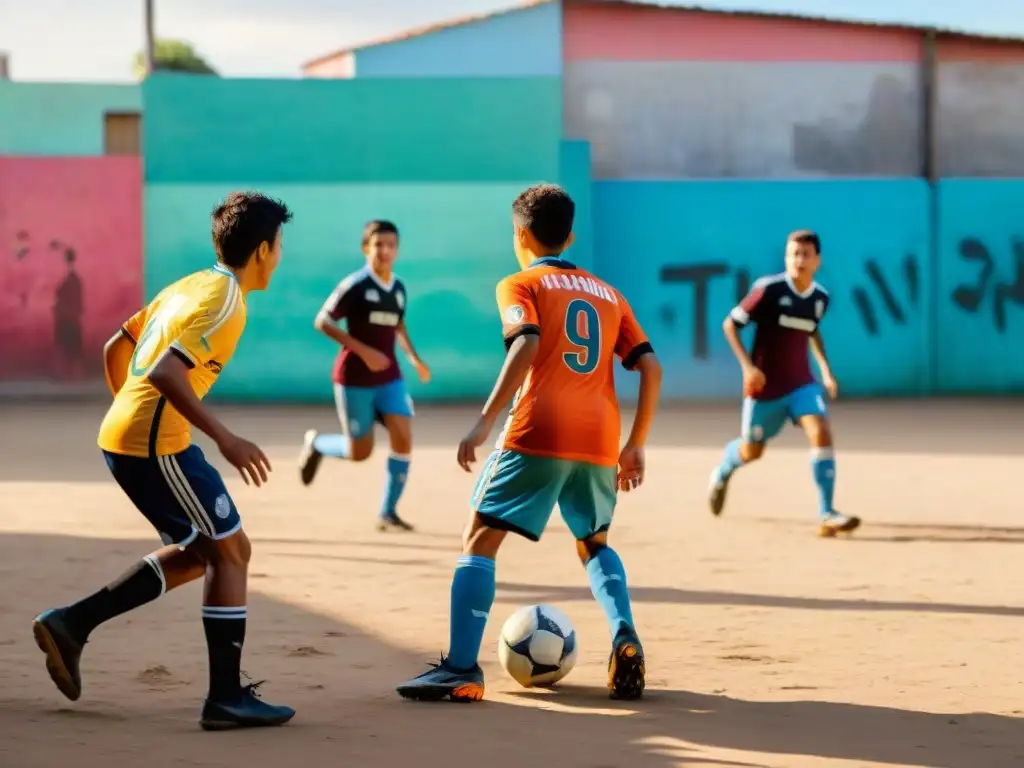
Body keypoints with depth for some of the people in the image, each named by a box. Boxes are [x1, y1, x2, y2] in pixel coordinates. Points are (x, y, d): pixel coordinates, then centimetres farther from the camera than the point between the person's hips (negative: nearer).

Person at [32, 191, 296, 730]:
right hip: (156, 446, -9)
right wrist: (224, 437, -25)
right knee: (231, 550, 1)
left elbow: (116, 350, 21)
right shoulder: (225, 302, -13)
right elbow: (165, 372, -26)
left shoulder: (187, 287, 15)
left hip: (119, 438, 9)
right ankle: (227, 697, 3)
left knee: (197, 553, 18)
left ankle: (73, 623, 12)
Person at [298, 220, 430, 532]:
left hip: (389, 376, 5)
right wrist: (363, 351, -23)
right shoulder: (355, 285, -14)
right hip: (355, 378, -5)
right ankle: (315, 443, 34)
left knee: (403, 439, -11)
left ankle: (388, 512, 2)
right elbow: (322, 322, -14)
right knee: (360, 452, 2)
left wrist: (414, 358, 9)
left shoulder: (399, 289, 5)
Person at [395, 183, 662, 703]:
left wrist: (485, 421, -16)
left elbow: (526, 345, -12)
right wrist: (636, 446, 18)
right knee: (594, 544, 26)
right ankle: (625, 640, 4)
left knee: (480, 539, 2)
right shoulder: (608, 294, 23)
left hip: (538, 434, -5)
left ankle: (461, 670, -10)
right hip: (600, 441, 5)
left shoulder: (520, 285, 9)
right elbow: (650, 367, 13)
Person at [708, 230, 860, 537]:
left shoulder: (821, 298, -1)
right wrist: (747, 366, -20)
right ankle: (722, 474, 49)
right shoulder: (768, 290, -16)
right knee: (751, 452, 11)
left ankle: (826, 515, -18)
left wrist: (825, 368, 12)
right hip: (765, 385, -3)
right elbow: (730, 324, -10)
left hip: (802, 383, 3)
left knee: (822, 433, -20)